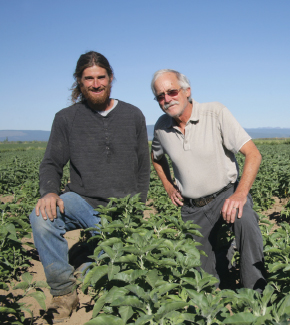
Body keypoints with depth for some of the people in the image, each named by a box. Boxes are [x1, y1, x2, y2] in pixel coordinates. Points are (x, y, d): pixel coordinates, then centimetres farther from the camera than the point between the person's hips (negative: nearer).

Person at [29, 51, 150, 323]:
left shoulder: (133, 115, 5)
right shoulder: (67, 118, 2)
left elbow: (143, 168, 10)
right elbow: (51, 164, 2)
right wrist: (50, 192, -21)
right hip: (83, 201, -1)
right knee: (42, 218, -32)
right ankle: (63, 292, -13)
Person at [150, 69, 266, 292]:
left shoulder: (216, 112, -15)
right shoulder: (161, 127, -3)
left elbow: (253, 154, -18)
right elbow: (156, 157, 21)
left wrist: (240, 194, -30)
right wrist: (169, 186, 8)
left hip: (226, 194, -4)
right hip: (192, 208, 4)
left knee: (245, 221, -35)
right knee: (203, 272, 8)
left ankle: (256, 293, -23)